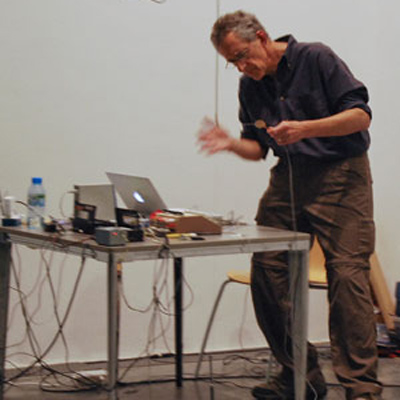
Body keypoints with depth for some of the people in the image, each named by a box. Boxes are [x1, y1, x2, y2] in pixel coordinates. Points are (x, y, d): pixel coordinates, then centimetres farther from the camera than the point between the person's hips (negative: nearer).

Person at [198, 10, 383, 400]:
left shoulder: (316, 59, -8)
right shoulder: (250, 86, 9)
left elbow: (361, 115, -12)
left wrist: (305, 129, -24)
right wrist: (231, 143, -5)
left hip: (340, 174, -6)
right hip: (288, 178, 6)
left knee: (346, 272, -15)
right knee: (266, 272, -1)